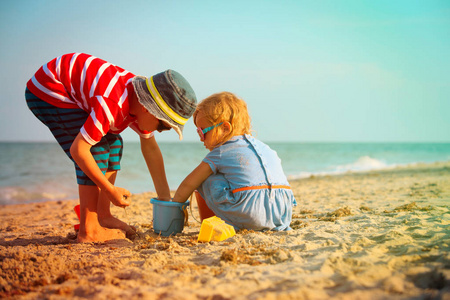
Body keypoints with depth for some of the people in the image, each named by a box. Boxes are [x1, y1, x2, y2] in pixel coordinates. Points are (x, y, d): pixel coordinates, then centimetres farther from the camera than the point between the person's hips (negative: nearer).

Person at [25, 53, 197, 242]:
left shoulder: (142, 101, -5)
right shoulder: (113, 106, -34)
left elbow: (150, 147, 7)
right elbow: (77, 150, -33)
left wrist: (165, 198, 8)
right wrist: (110, 190, -24)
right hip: (46, 92, -10)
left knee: (113, 145, 8)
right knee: (96, 150, -18)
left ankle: (103, 216, 13)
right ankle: (88, 230, -14)